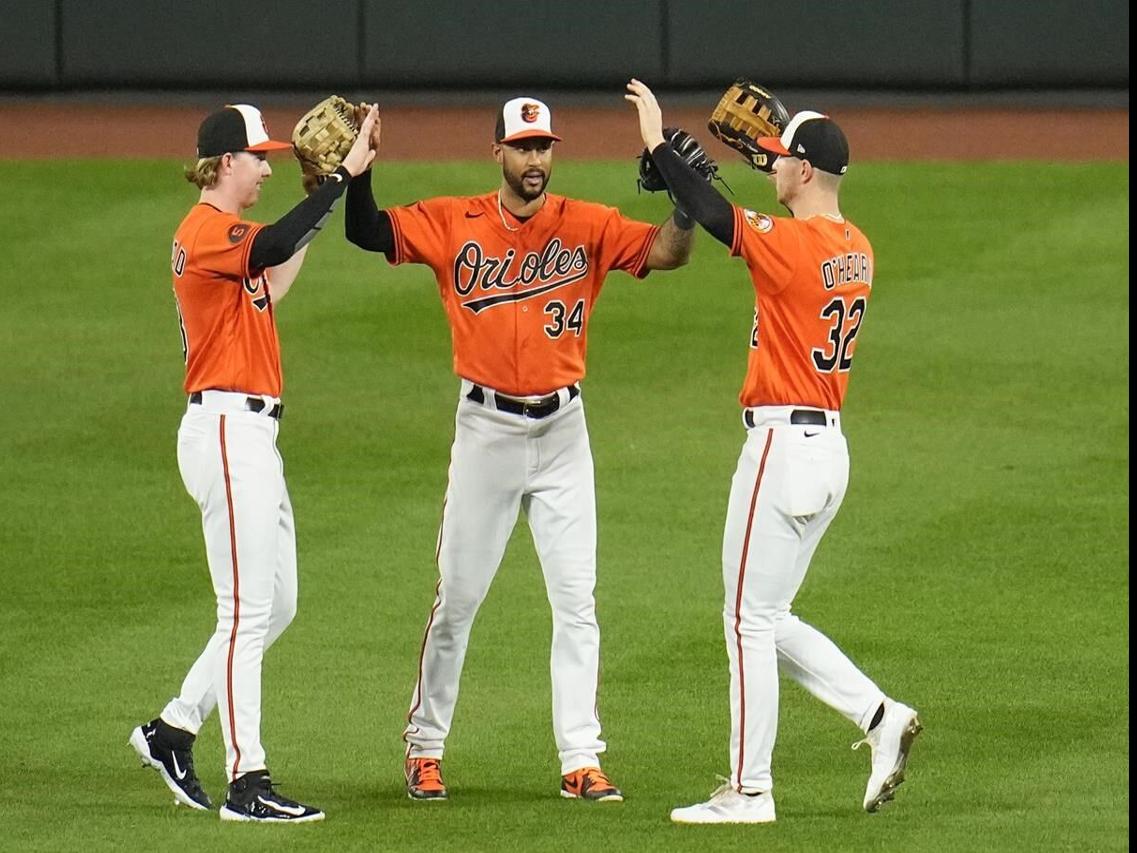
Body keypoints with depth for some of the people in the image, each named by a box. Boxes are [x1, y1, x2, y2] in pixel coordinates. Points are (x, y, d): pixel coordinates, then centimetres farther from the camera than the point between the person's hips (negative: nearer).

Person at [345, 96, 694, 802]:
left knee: (576, 599, -2)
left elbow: (668, 252, -11)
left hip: (563, 431, 1)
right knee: (458, 596, 5)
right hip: (486, 429, -1)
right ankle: (425, 747, 17)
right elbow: (368, 233, -7)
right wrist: (359, 171, -23)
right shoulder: (453, 224, -1)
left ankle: (581, 761, 1)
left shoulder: (588, 227, -1)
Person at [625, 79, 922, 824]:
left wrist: (659, 142, -8)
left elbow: (713, 214, -19)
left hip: (784, 445, -9)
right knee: (768, 620, 18)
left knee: (750, 620, -1)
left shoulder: (790, 243, -16)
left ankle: (749, 790, 1)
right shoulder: (856, 250, 10)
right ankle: (880, 716, 6)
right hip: (831, 446, 9)